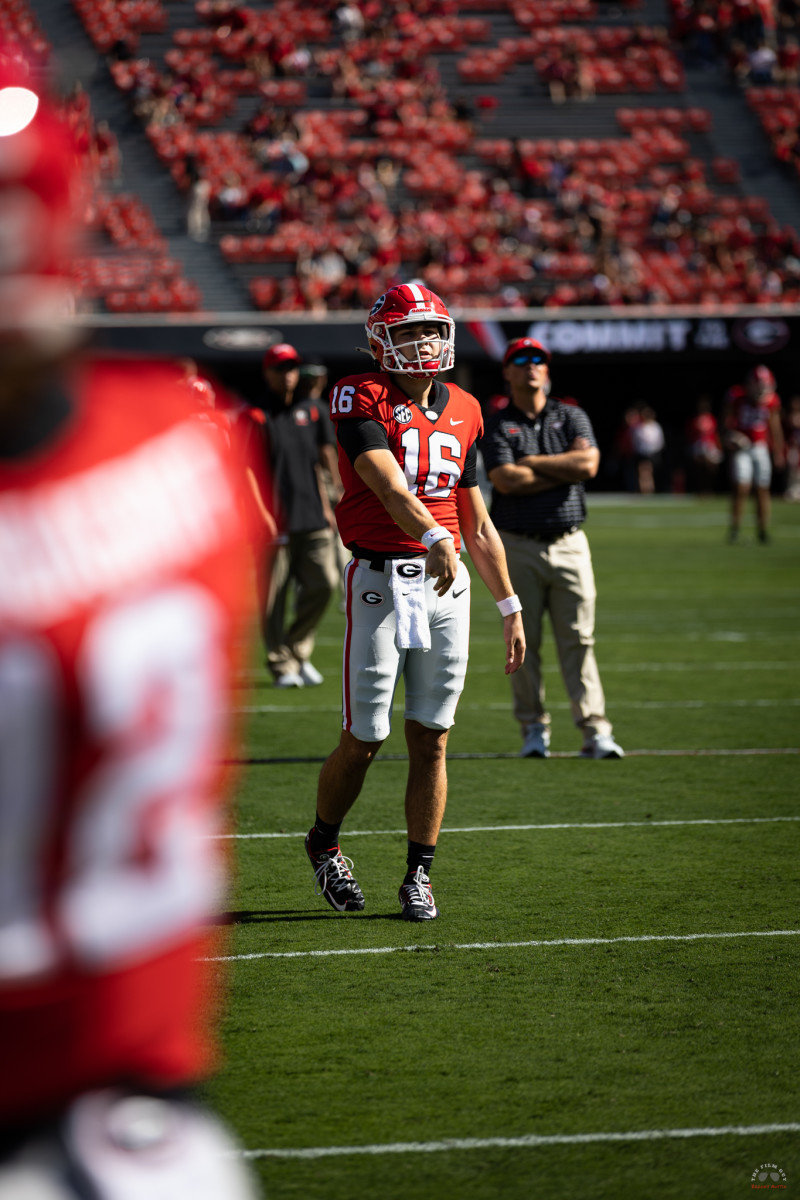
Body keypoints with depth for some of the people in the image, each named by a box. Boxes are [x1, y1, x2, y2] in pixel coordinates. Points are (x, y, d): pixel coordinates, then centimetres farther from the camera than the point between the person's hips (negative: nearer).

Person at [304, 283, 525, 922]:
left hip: (448, 584, 5)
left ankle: (419, 876, 14)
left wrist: (510, 608, 18)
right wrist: (434, 539, -39)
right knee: (363, 741, 1)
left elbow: (477, 524, 18)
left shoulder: (462, 411, 12)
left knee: (431, 741, 4)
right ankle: (323, 842, 27)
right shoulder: (362, 398, -6)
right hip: (380, 580, -4)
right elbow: (389, 485, -22)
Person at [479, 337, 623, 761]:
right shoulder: (496, 426, 4)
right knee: (523, 642, 1)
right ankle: (533, 730, 9)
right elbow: (505, 480, -13)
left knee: (579, 641, -2)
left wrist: (533, 463, -6)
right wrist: (563, 471, -7)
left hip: (569, 544, 1)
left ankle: (595, 730, -5)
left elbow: (588, 463, -7)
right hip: (518, 547, -1)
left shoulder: (571, 417, 11)